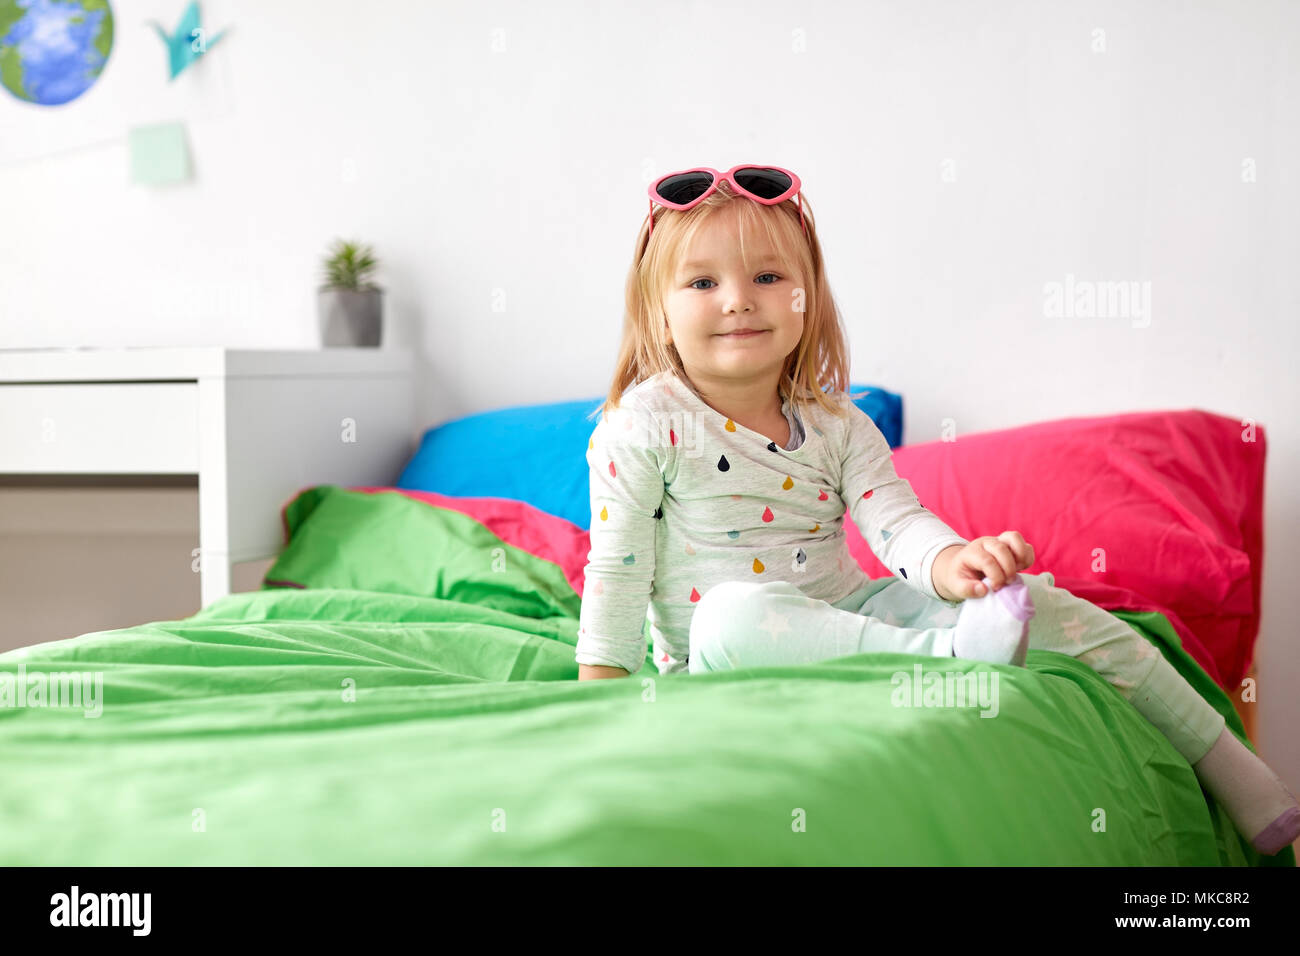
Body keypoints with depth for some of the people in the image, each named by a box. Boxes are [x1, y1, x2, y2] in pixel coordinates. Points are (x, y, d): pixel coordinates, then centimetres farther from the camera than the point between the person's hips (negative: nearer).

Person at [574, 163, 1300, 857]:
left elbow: (898, 521, -7)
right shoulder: (644, 426, -9)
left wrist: (953, 563, -30)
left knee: (1038, 601, -13)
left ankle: (1228, 765, -3)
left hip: (851, 611, 4)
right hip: (723, 666, -4)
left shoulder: (837, 425, 4)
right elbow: (617, 568, -8)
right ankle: (949, 651, -41)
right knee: (734, 615, -43)